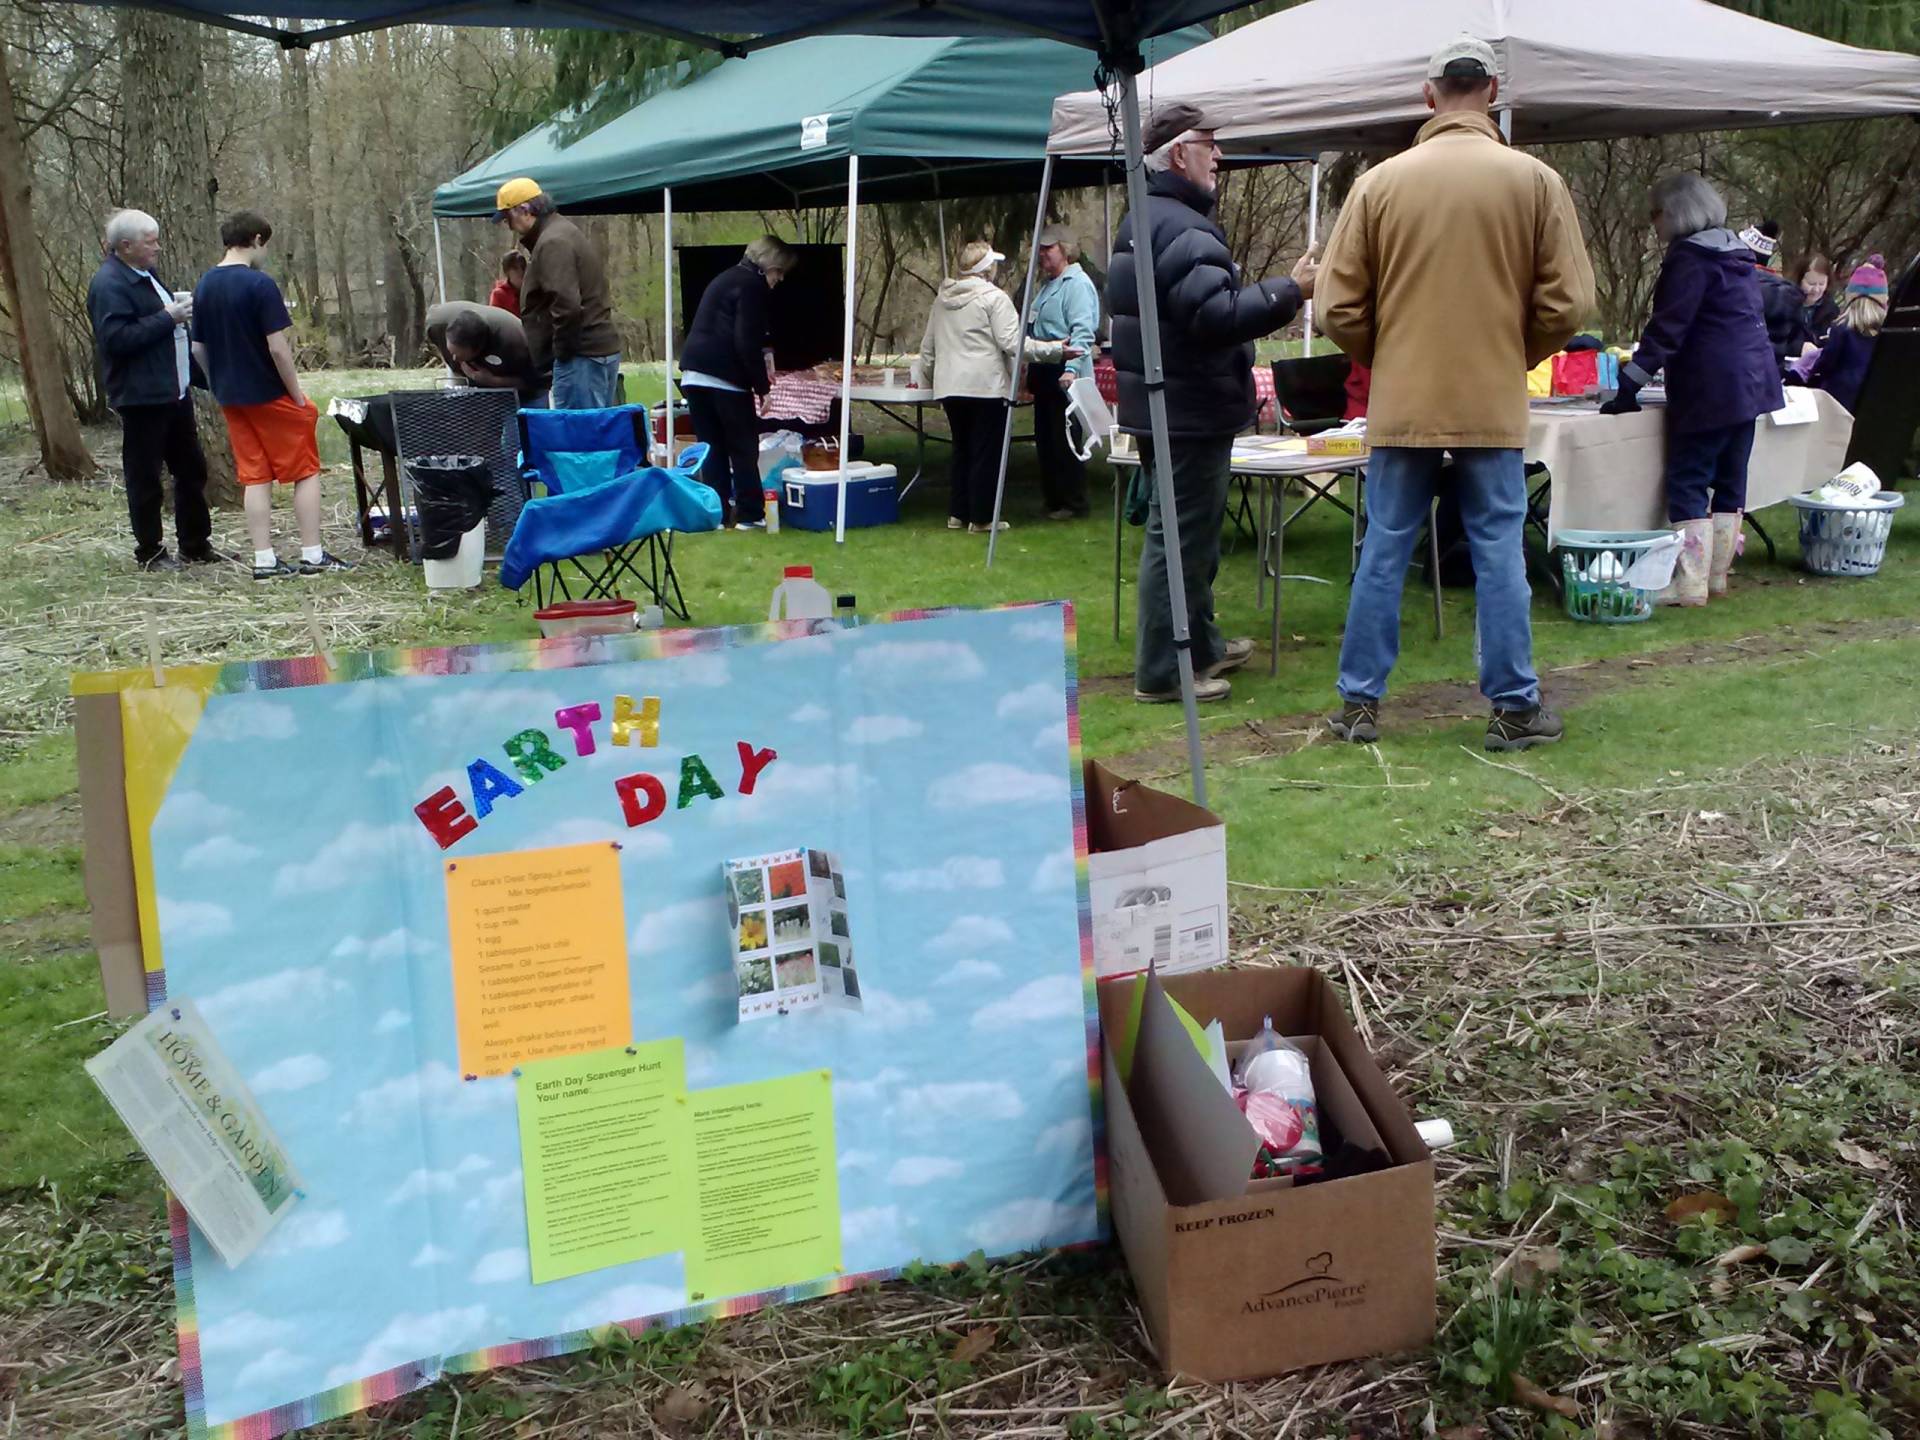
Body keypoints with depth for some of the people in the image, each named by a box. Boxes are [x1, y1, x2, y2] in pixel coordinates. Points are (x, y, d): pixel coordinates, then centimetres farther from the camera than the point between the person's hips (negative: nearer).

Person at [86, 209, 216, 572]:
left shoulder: (144, 275, 15)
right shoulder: (109, 284, -15)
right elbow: (116, 338, -25)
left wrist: (179, 313, 7)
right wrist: (166, 317, -21)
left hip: (173, 390, 10)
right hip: (141, 396, -10)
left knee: (191, 470, 15)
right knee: (145, 478, 1)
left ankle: (196, 545, 25)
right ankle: (149, 552, 11)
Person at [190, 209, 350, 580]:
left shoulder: (204, 286, 6)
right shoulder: (259, 283, -15)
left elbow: (198, 347, 10)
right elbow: (278, 347, -19)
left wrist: (220, 386, 18)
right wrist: (298, 396, -11)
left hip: (231, 397, 6)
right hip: (270, 394, -6)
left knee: (254, 476, 10)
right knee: (305, 471, 5)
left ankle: (264, 559, 8)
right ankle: (312, 555, 4)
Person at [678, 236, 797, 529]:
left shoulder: (726, 279, 22)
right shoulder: (751, 284, -6)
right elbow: (747, 342, -15)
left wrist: (759, 371, 26)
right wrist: (762, 384, -9)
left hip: (695, 373, 8)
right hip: (724, 377, -8)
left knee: (712, 448, 11)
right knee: (744, 449, 1)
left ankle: (716, 513, 11)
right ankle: (751, 515, 3)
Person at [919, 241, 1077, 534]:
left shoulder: (942, 298, 14)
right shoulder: (993, 297, -7)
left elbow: (928, 346, 20)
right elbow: (1013, 342, -14)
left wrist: (928, 373, 36)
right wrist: (1056, 350, -10)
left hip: (950, 387, 7)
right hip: (985, 387, -7)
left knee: (962, 450, 16)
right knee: (986, 453, 0)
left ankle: (958, 513, 19)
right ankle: (981, 518, 2)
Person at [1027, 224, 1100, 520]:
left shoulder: (1077, 284, -11)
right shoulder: (1049, 285, 19)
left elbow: (1082, 332, -22)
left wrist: (1071, 369, -31)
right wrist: (1029, 368, 23)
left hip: (1065, 378, -10)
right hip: (1045, 377, 10)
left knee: (1065, 442, -4)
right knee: (1045, 440, 13)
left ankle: (1073, 503, 3)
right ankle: (1053, 499, 22)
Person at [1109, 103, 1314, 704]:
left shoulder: (1142, 222, 17)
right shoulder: (1184, 229, -19)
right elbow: (1216, 315, -29)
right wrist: (1290, 290, -21)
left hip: (1156, 402, 11)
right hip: (1189, 411, -11)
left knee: (1189, 532, 21)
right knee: (1181, 536, -6)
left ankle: (1200, 642, 34)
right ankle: (1161, 672, 0)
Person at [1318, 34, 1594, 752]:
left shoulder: (1379, 182, -3)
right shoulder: (1534, 180, -4)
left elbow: (1338, 308, -1)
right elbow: (1567, 304, -2)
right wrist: (1515, 357, 15)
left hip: (1400, 403, 1)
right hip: (1495, 404, -1)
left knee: (1384, 553, 8)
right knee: (1499, 554, 7)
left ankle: (1359, 703, 14)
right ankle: (1513, 708, 12)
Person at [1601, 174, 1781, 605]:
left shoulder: (1691, 258, -11)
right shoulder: (1736, 254, 18)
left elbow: (1667, 328, -17)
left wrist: (1629, 387, -16)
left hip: (1710, 388, -10)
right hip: (1751, 380, 10)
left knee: (1688, 481, -7)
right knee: (1730, 480, 11)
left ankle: (1690, 584, -10)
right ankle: (1717, 574, 17)